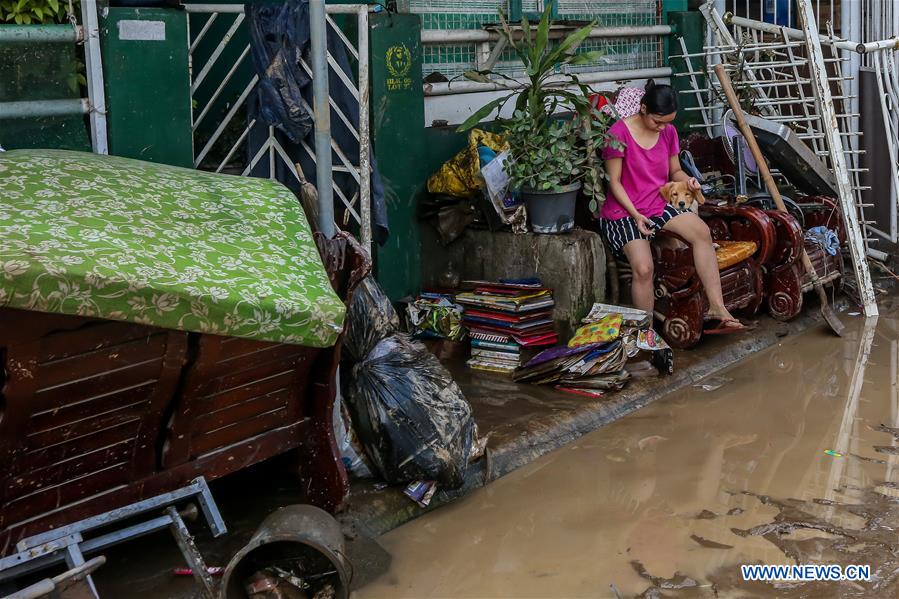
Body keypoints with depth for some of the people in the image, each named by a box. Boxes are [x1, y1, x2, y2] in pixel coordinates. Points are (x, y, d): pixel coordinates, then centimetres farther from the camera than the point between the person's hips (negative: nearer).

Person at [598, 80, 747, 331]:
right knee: (643, 268, -29)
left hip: (659, 205, 6)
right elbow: (615, 181, -11)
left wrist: (687, 179, -10)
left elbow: (675, 171, 14)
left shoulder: (668, 132, 4)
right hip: (624, 212, -6)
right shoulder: (619, 133, -15)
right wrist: (635, 214, -20)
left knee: (702, 232, -20)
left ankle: (717, 308, -19)